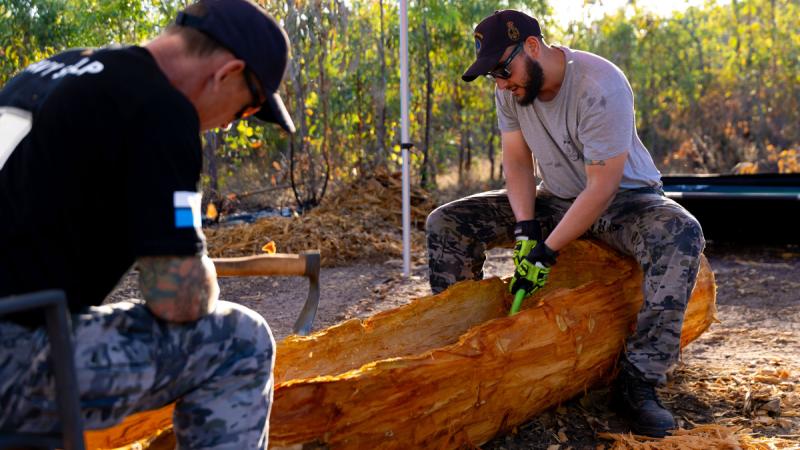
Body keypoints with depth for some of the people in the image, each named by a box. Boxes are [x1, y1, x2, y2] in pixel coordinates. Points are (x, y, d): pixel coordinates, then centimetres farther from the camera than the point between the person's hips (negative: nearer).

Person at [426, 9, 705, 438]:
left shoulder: (599, 86, -28)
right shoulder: (511, 89, -9)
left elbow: (603, 187, -28)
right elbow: (516, 162, -6)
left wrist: (547, 251, -29)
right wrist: (525, 228, -22)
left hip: (623, 198, -5)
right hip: (555, 199, 5)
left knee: (681, 235, -38)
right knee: (446, 223, -8)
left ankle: (638, 380, -31)